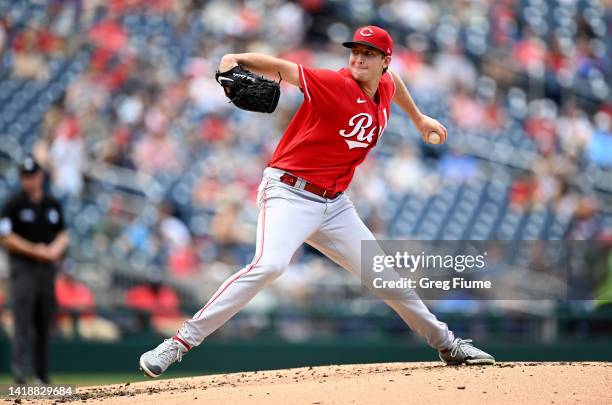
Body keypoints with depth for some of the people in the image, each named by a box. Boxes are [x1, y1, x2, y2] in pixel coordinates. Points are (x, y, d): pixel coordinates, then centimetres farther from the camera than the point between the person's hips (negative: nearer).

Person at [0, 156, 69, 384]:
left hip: (47, 269, 5)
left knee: (45, 323, 7)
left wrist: (56, 247, -5)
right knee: (23, 318, -17)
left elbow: (63, 235, 18)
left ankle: (42, 375, 14)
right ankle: (20, 367, -25)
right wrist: (36, 251, -14)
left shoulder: (52, 205, 13)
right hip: (23, 267, -5)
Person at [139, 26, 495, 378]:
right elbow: (283, 68, -27)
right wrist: (238, 61, -44)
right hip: (289, 192, -7)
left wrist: (418, 117, 44)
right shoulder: (335, 84, -14)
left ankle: (445, 343, 35)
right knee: (269, 264, -31)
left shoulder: (384, 89, 8)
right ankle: (181, 343, -32)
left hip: (334, 204, 8)